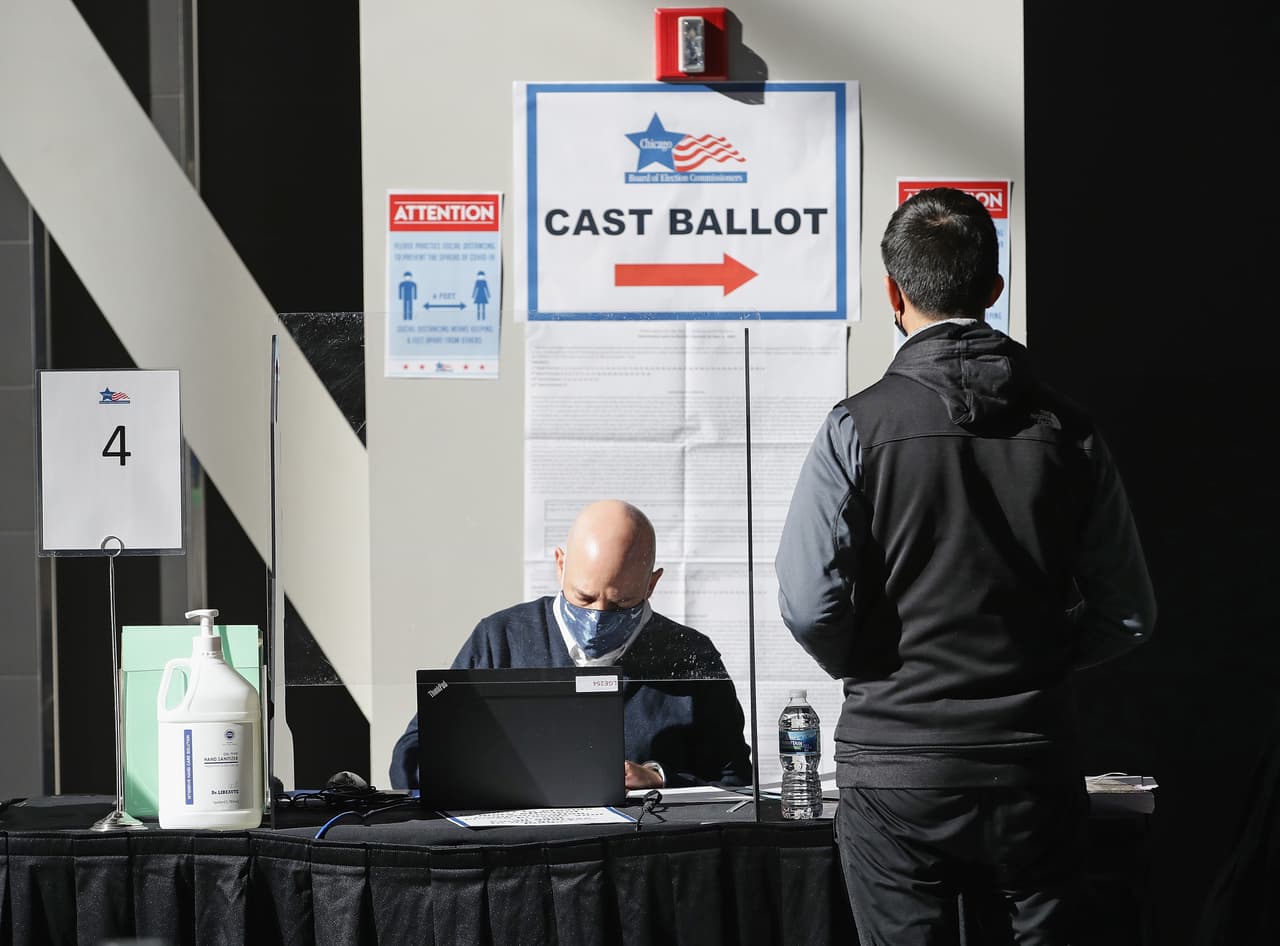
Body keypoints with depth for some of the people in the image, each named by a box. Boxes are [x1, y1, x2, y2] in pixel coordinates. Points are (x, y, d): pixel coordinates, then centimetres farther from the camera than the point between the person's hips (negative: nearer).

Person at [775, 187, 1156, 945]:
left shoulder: (859, 428, -8)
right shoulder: (1067, 432, 0)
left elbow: (810, 604, -13)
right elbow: (1128, 616, 2)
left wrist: (871, 670, 6)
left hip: (898, 773, -2)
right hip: (1035, 768, 2)